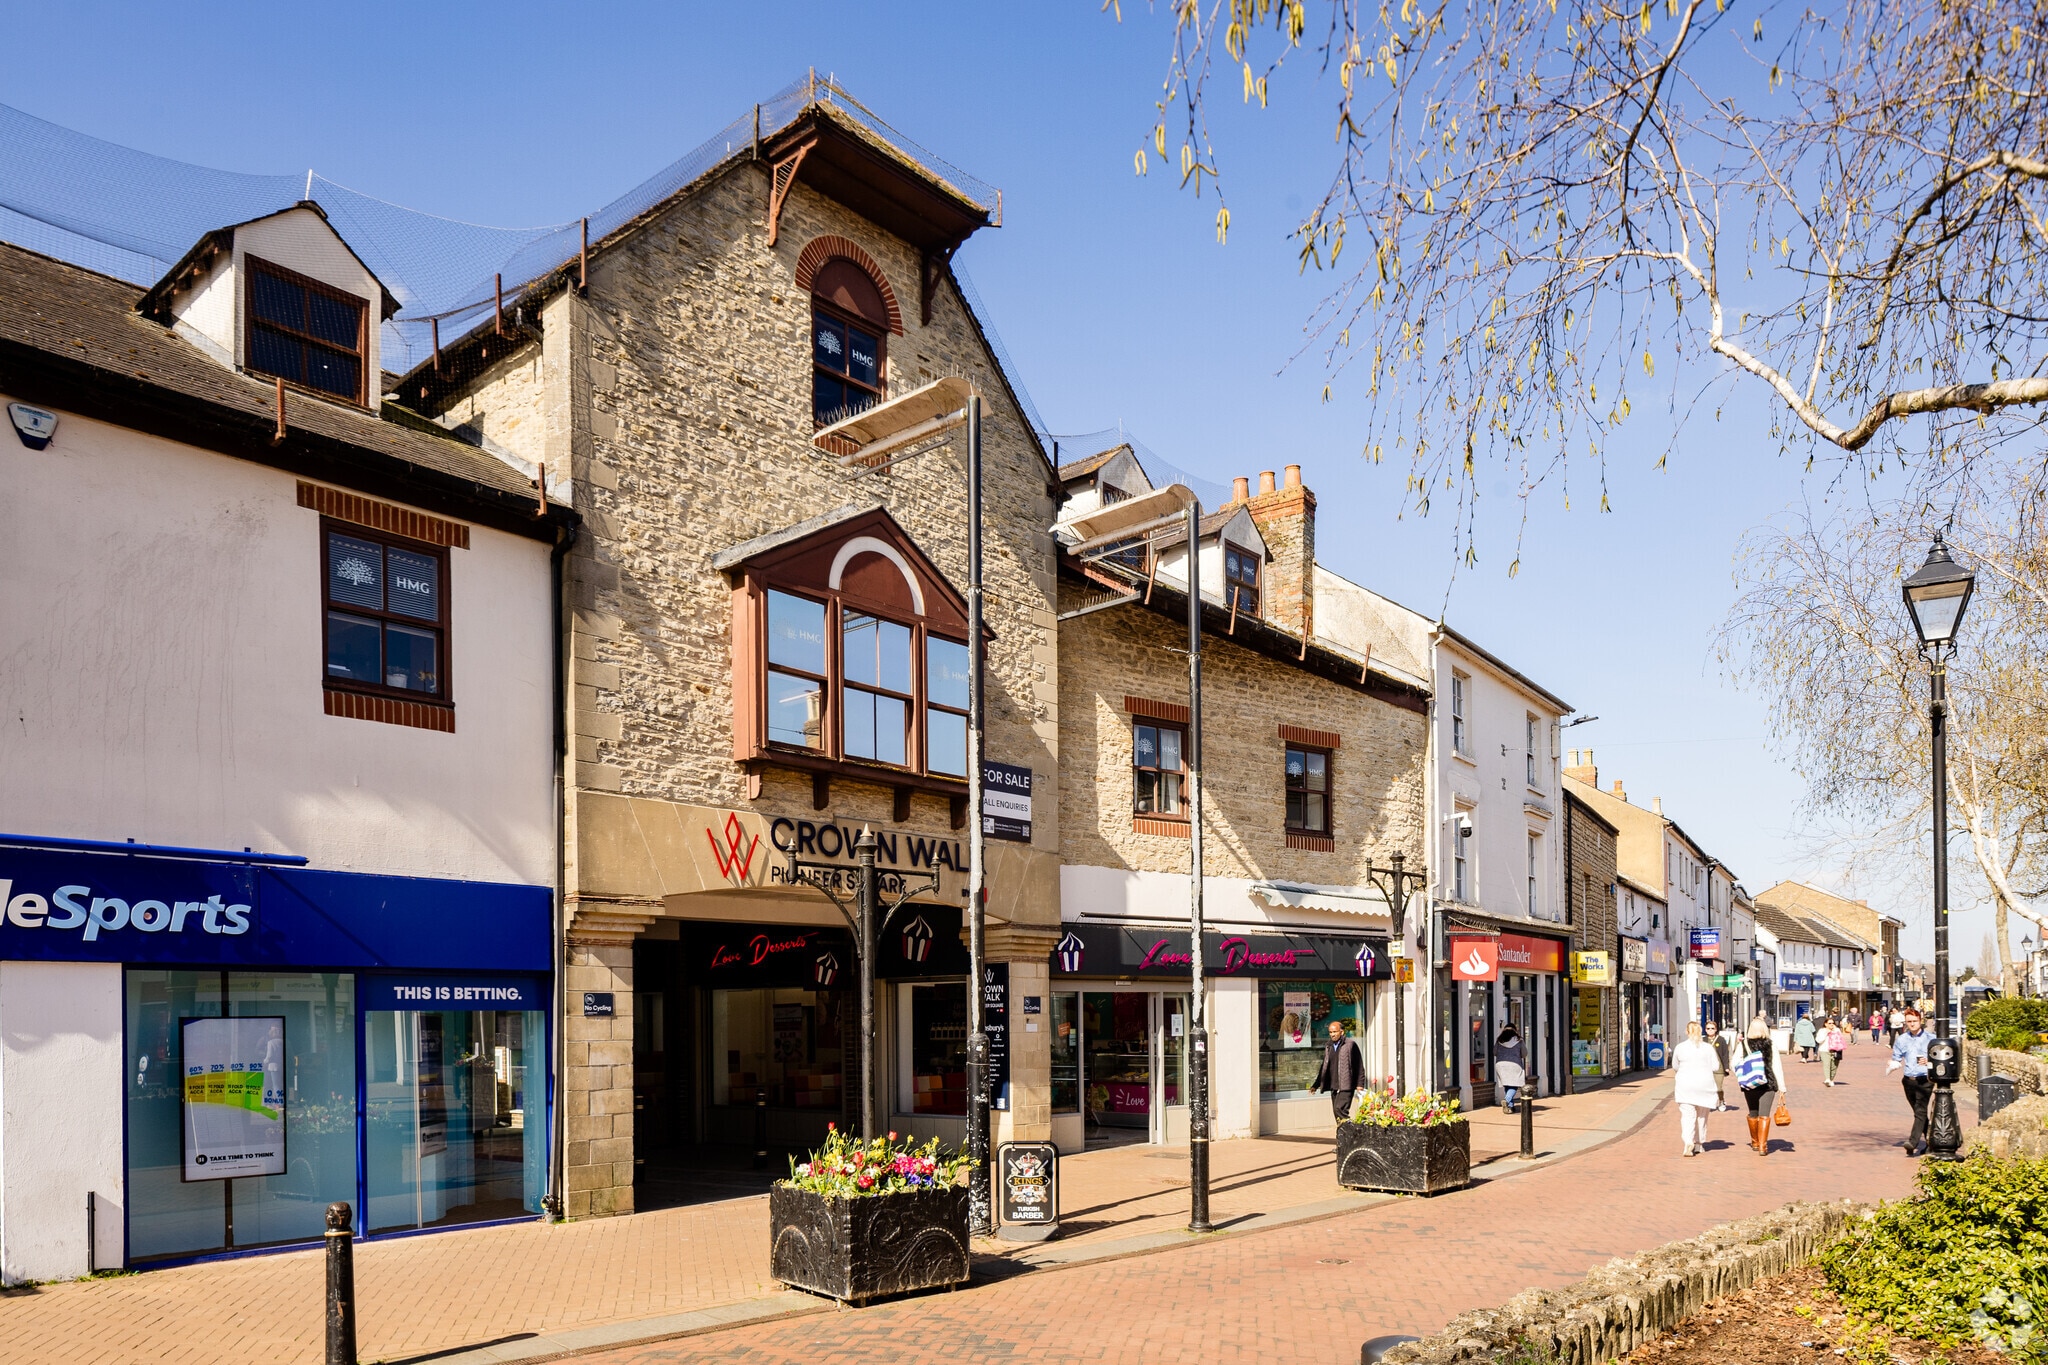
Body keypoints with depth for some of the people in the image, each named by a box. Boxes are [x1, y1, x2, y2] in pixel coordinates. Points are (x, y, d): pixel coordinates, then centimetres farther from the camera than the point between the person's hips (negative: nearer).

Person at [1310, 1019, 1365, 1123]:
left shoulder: (1350, 1044, -2)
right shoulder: (1329, 1047, 17)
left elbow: (1359, 1065, -3)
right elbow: (1324, 1068, 21)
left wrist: (1359, 1084, -9)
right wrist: (1316, 1085, 15)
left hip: (1346, 1086, -7)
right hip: (1334, 1087, 7)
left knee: (1339, 1109, -21)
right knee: (1336, 1112, 5)